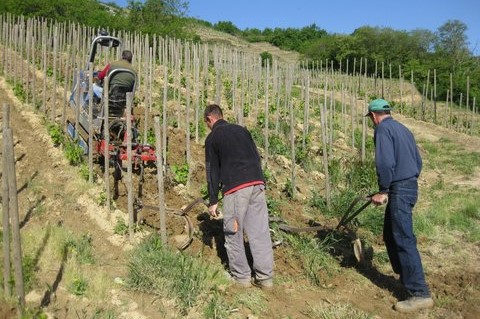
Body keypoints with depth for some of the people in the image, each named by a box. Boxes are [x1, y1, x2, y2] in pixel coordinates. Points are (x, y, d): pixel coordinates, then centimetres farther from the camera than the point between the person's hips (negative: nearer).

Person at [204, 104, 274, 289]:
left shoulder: (212, 138, 7)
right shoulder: (241, 130, 21)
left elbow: (212, 171, 5)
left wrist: (213, 201, 8)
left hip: (235, 188, -5)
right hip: (257, 183, 5)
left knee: (233, 232, 8)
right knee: (260, 231, 6)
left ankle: (241, 276, 15)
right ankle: (265, 277, 10)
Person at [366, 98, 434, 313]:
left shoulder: (383, 129, -10)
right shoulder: (403, 129, 17)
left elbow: (385, 163, -21)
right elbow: (418, 161, 20)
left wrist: (382, 190, -13)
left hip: (399, 190, -10)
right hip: (410, 185, 10)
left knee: (404, 240, -8)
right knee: (391, 234, 20)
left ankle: (420, 294, -5)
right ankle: (405, 275, 31)